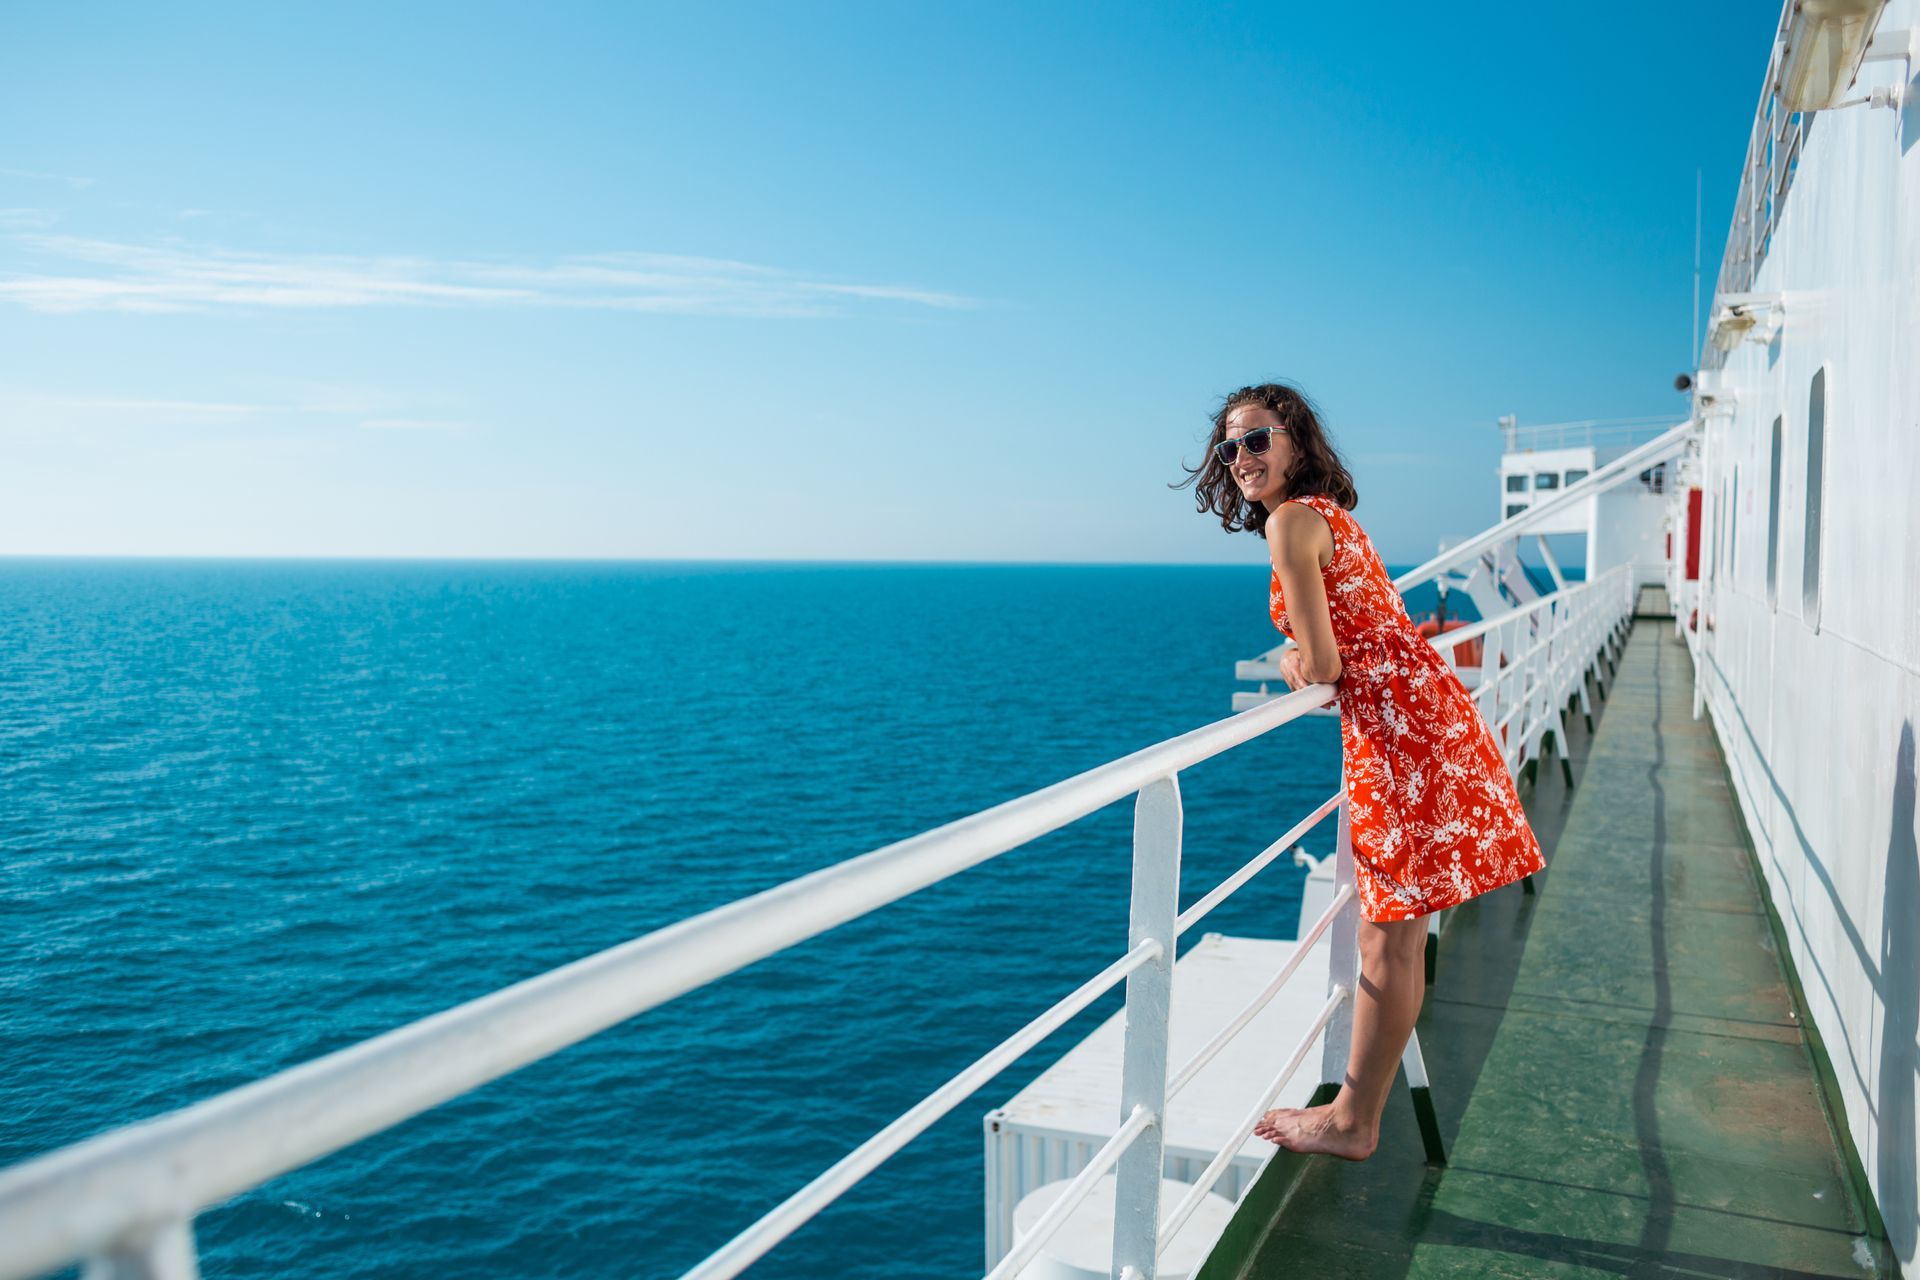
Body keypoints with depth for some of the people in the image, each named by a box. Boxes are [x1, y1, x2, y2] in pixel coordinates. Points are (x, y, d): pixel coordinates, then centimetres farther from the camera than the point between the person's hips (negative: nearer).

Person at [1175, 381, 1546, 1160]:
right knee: (1392, 934, 15)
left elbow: (1323, 667, -14)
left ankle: (1354, 1123, 11)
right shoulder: (1329, 513, 19)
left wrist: (1292, 664, 7)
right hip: (1426, 714, 10)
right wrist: (1306, 659, 9)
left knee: (1389, 940, 0)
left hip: (1398, 734, -10)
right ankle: (1357, 1109, 28)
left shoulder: (1291, 520, -11)